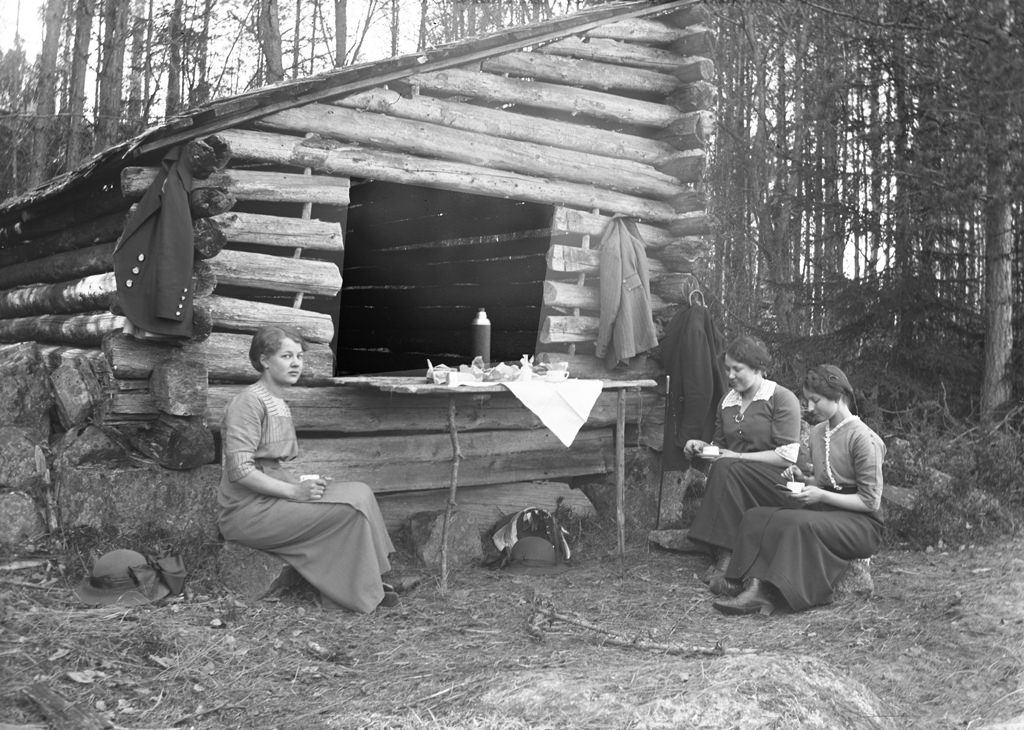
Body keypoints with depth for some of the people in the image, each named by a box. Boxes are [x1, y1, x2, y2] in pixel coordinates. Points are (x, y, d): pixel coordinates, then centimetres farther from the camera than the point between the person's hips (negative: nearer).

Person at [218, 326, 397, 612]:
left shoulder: (280, 404, 18)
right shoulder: (249, 401, -12)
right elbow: (239, 470, -20)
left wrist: (304, 483, 2)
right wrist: (294, 491, -20)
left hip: (274, 496, 9)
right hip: (249, 510, -9)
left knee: (359, 492, -6)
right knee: (350, 507, -19)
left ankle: (367, 585, -6)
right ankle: (361, 595, -8)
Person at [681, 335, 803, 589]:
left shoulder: (783, 399, -2)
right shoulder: (727, 401, 17)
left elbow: (787, 456, -11)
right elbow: (721, 445, 27)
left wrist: (738, 457, -13)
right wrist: (703, 447, 4)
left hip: (777, 483, -5)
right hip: (735, 478, 5)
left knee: (725, 469, -31)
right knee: (722, 468, -29)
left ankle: (725, 558, -34)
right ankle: (723, 555, -34)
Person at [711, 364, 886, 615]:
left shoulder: (863, 438, -12)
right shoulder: (817, 432, 13)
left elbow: (870, 501, -12)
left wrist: (821, 495, -19)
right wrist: (802, 480, 2)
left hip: (861, 524, -8)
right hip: (825, 511, 8)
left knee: (794, 523, -36)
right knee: (755, 517, -15)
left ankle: (766, 593, -37)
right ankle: (755, 586, -34)